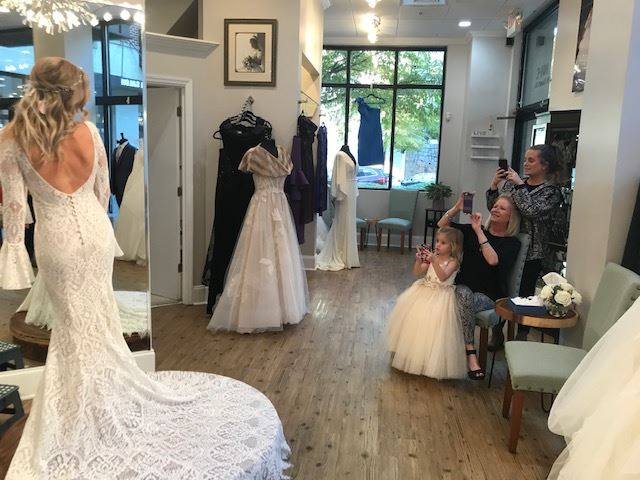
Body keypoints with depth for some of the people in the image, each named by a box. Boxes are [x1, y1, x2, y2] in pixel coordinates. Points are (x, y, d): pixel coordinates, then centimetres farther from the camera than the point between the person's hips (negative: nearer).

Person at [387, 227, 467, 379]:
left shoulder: (453, 262, -9)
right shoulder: (432, 257, 4)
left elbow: (442, 277, -24)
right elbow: (418, 272, -1)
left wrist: (434, 261, -32)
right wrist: (418, 260, -20)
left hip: (440, 296, -6)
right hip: (424, 291, 6)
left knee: (432, 322, -13)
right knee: (414, 316, 5)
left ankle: (430, 361, 3)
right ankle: (413, 352, 23)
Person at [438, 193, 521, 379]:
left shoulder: (512, 243, 1)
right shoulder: (473, 231, 12)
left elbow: (493, 260, -19)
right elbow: (442, 225, 8)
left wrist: (479, 231, -17)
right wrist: (457, 208, -8)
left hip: (489, 297, -3)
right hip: (463, 289, 3)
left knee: (464, 300, -33)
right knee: (463, 294, -32)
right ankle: (470, 352, -31)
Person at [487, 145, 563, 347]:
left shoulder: (551, 192, -7)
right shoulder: (512, 182, 7)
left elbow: (531, 211, -23)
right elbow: (494, 208, 7)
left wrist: (520, 185, -17)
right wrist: (494, 186, -7)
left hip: (531, 253, -4)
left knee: (524, 295, 7)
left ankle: (521, 338, 24)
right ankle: (497, 334, 23)